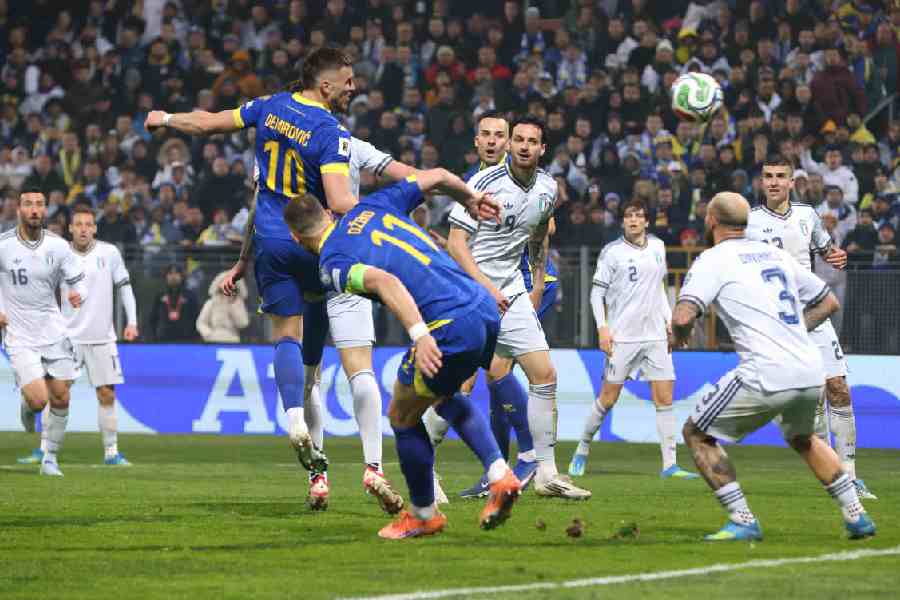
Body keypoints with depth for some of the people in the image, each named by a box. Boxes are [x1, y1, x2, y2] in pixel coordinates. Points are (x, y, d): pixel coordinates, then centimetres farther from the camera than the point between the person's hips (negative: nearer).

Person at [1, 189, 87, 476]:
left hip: (54, 332, 3)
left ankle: (50, 459, 20)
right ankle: (26, 409, 22)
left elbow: (78, 280, 6)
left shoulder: (58, 246, -2)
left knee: (60, 399, 2)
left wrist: (78, 294, -17)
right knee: (38, 400, -16)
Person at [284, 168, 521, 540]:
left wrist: (419, 334, -32)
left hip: (450, 329, -8)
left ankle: (424, 515, 29)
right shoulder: (371, 207, 17)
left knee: (402, 416, 16)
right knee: (443, 395, 32)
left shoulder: (332, 264, -3)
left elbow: (385, 281, -23)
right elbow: (437, 176, 23)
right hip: (486, 311, 8)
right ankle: (499, 475, 15)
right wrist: (471, 199, 43)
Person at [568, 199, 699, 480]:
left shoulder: (657, 247, 11)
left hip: (655, 335, 4)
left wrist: (669, 318, 15)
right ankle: (582, 451, 17)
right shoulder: (612, 252, -3)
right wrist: (602, 327, -11)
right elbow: (597, 291, -2)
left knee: (664, 398, -3)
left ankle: (669, 465, -4)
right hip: (622, 336, -4)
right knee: (608, 398, -2)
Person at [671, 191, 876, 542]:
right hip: (812, 372, 7)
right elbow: (829, 302, 27)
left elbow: (683, 317, -14)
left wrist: (678, 338, 7)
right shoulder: (775, 254, 20)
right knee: (802, 438, 34)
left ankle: (742, 521, 0)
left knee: (696, 434, 9)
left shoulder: (712, 260, 0)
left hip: (768, 375, -7)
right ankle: (856, 516, 27)